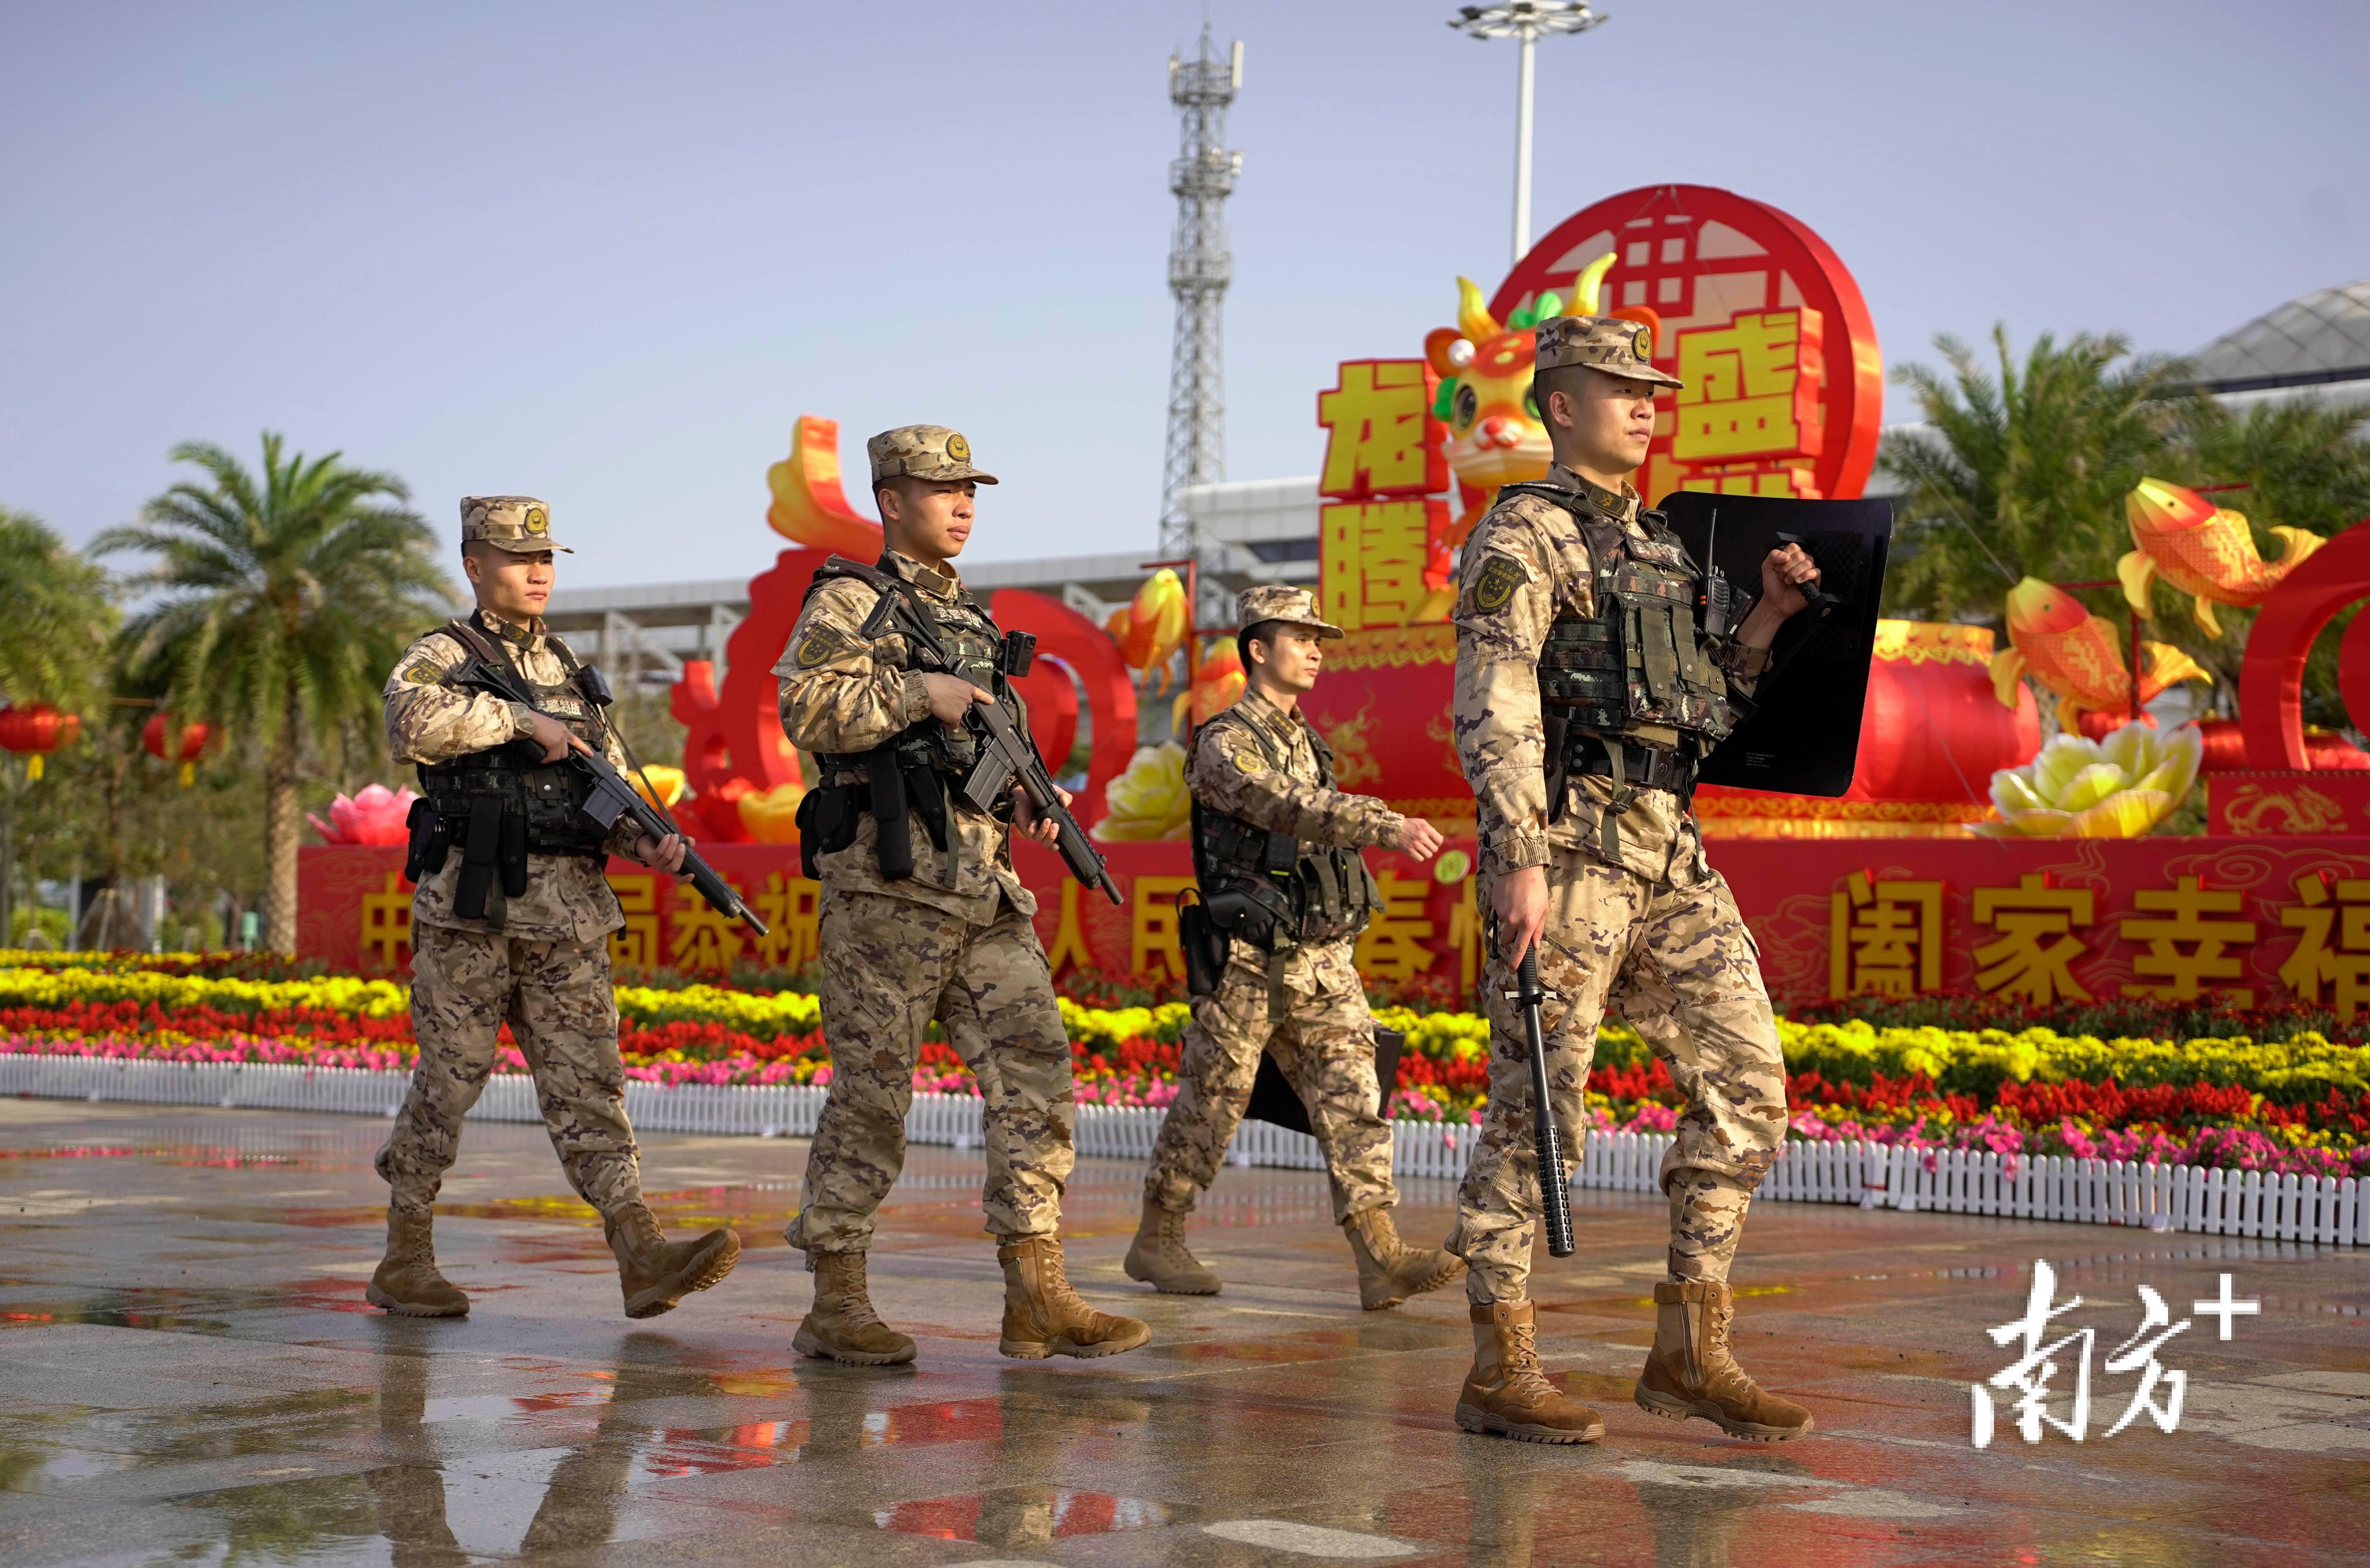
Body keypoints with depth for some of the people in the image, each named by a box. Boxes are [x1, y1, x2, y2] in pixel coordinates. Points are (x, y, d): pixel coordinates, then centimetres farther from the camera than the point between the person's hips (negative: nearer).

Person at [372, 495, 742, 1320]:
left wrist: (650, 843, -1)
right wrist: (523, 720, -19)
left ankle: (643, 1254, -13)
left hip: (569, 912, 5)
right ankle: (405, 1259, 15)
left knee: (587, 1083, -3)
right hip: (470, 907, -4)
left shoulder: (571, 672, 18)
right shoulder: (441, 657, 1)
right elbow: (413, 724, -23)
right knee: (449, 1081, 2)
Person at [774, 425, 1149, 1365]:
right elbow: (807, 711, -15)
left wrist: (1024, 799, 12)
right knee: (872, 1091, -4)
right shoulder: (847, 602, 0)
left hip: (985, 889, 7)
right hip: (887, 884, -7)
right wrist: (920, 694, -16)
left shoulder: (971, 619, 23)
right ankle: (836, 1304, 5)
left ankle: (1036, 1297, 2)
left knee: (1034, 1066, -1)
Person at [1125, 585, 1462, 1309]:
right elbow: (1287, 810, -28)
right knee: (1209, 1107, 3)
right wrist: (1383, 825, -42)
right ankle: (1156, 1241, 19)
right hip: (1247, 964, -7)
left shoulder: (1308, 743, 16)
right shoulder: (1224, 745, -10)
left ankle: (1382, 1260, -12)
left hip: (1323, 963, 7)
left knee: (1354, 1100, -6)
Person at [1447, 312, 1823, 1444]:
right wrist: (1519, 862, -22)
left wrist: (1766, 619, 12)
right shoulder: (1524, 535, -3)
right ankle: (1499, 1371, 2)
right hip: (1571, 841, -8)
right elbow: (1492, 712, -13)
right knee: (1537, 1102, -5)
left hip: (1672, 852, 8)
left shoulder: (1659, 547, 22)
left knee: (1745, 1081, 2)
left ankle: (1688, 1352, 9)